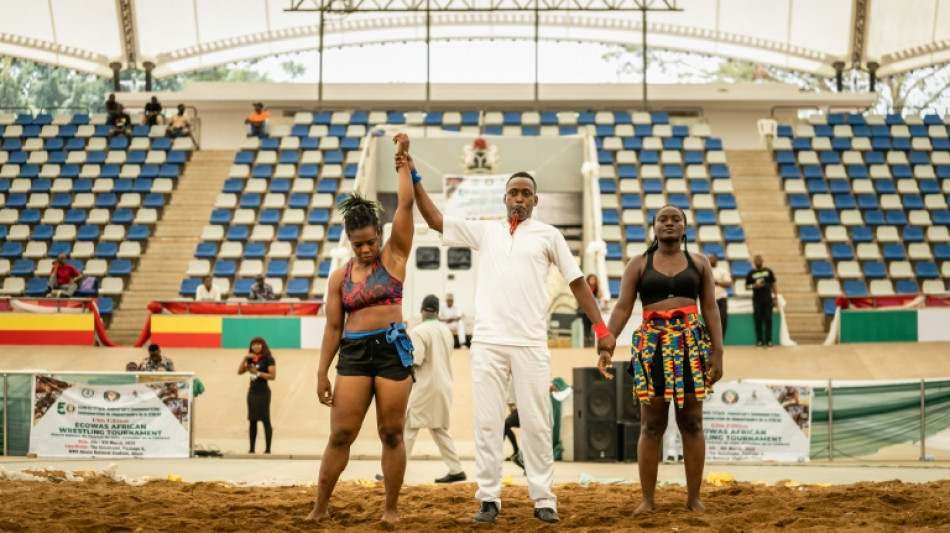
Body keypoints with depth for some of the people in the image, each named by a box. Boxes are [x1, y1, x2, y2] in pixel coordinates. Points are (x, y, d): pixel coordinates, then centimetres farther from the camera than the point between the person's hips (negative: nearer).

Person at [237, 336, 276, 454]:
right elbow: (239, 371, 8)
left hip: (263, 392, -7)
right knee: (252, 421, 7)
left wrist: (257, 373, -18)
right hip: (252, 391, 7)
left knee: (265, 420, -5)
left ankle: (268, 449, -5)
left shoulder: (268, 359, -6)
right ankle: (251, 448, 10)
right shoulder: (251, 359, 13)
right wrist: (245, 358, -1)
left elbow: (273, 376, -14)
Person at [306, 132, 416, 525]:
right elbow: (333, 328, 9)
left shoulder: (394, 256, 4)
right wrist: (322, 373, 4)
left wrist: (402, 159, -2)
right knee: (340, 435, 0)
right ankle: (319, 509, 8)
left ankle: (391, 510, 12)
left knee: (391, 434, 2)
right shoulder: (340, 277, 8)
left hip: (393, 349, -1)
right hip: (353, 353, 2)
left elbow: (405, 205, -3)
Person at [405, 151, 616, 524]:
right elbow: (436, 221, 11)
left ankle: (543, 499, 8)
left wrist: (601, 329, 2)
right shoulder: (485, 230, 13)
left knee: (536, 423, 1)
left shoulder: (548, 234, 9)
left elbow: (577, 282, 9)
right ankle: (489, 498, 7)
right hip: (487, 340, 1)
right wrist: (413, 179, 2)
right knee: (487, 422, 2)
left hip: (531, 342, -1)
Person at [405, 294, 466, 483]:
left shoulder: (419, 331, -13)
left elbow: (414, 361, -18)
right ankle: (456, 470, 12)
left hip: (425, 386, -7)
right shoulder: (446, 331, 8)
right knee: (439, 429, 15)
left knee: (408, 427, -1)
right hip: (444, 385, 7)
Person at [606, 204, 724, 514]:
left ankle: (694, 497, 6)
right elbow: (622, 307, 1)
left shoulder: (699, 263, 11)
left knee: (692, 424, 1)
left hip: (692, 343, 1)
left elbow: (710, 309, 6)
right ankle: (647, 499, 3)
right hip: (652, 345, -1)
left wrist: (717, 352, -2)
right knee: (651, 426, 0)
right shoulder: (639, 264, 8)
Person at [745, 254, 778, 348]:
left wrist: (775, 297, 2)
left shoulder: (768, 271, 8)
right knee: (758, 320, -1)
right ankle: (759, 340, 5)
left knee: (768, 320, -2)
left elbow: (774, 284, 9)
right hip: (757, 300, 0)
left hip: (768, 299, 0)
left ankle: (769, 340, 0)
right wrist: (754, 286, -12)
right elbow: (746, 286, 8)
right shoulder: (751, 273, 6)